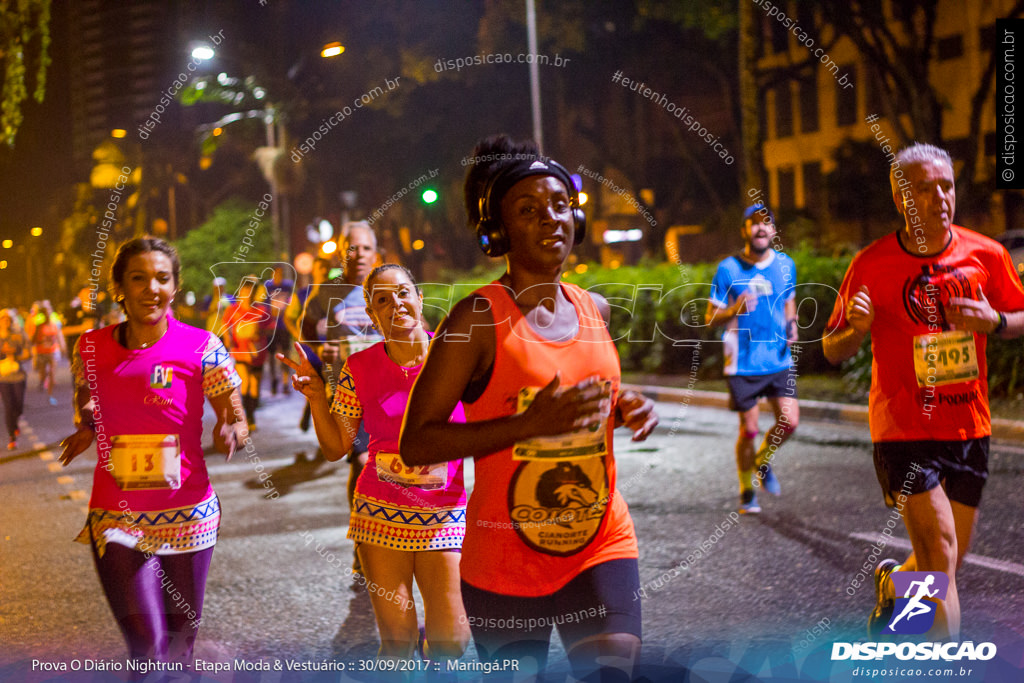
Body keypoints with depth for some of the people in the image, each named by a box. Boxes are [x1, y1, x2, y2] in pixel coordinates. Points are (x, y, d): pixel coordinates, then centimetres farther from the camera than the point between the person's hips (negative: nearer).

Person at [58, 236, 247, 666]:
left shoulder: (201, 348, -8)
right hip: (117, 518, 0)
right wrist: (85, 431, -6)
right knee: (148, 651, -10)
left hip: (187, 516, 0)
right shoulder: (91, 348, -1)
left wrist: (230, 435, -23)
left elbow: (238, 422, 0)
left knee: (180, 641, 14)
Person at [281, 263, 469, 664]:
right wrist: (316, 397, -9)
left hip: (444, 517, 0)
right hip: (382, 515, 0)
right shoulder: (360, 368, -1)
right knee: (396, 639, -1)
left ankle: (434, 649, 30)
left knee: (451, 640, -2)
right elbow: (336, 448, 4)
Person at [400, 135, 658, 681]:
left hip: (603, 541, 4)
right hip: (505, 559, -4)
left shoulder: (594, 309, 7)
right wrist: (530, 424, -24)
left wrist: (626, 411, 2)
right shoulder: (478, 318, -11)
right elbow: (415, 443, -16)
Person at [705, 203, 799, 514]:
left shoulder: (785, 264, 5)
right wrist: (735, 310, -24)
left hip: (778, 359, 3)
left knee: (789, 421, -7)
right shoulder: (728, 269, -7)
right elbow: (710, 318, -4)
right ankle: (747, 491, 23)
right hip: (743, 363, -3)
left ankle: (762, 462, 24)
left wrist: (791, 324, 2)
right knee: (749, 429, 1)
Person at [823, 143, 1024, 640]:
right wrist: (856, 328, -22)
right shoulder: (871, 265, -7)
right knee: (940, 559, -14)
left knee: (948, 561, 14)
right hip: (904, 431, -4)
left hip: (969, 429, 4)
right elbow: (833, 351, 1)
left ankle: (891, 583, 47)